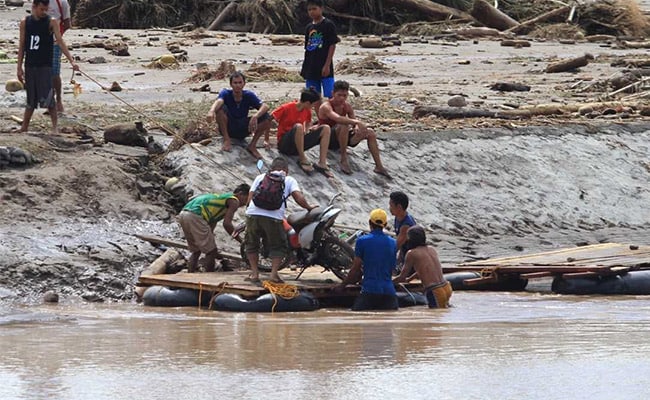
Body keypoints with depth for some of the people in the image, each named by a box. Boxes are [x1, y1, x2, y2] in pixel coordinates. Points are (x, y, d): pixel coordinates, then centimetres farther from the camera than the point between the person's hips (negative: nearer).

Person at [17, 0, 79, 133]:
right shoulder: (25, 23, 5)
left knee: (47, 99, -12)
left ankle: (55, 126, -6)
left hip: (45, 66, -3)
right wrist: (19, 67, 5)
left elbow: (60, 42, -9)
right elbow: (22, 46, 8)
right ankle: (24, 127, 18)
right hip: (30, 66, 3)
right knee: (31, 100, 9)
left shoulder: (51, 22, -3)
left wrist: (71, 61, -19)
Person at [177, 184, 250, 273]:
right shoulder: (234, 201, 4)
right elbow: (227, 224, -8)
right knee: (211, 251, 0)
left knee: (196, 251, 22)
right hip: (195, 216, -9)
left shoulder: (222, 197, 31)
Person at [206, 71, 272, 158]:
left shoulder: (249, 95, -9)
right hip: (227, 128, -1)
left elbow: (265, 106, -24)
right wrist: (212, 111, -62)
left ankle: (252, 145, -11)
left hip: (243, 130, 2)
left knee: (266, 117, -21)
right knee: (221, 108, -30)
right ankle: (226, 140, -20)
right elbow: (219, 101, -37)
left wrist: (255, 116, -46)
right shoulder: (226, 93, -13)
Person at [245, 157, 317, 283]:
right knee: (278, 247, 14)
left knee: (252, 244, 20)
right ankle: (274, 274, 1)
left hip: (253, 213, 2)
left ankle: (254, 273, 13)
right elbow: (299, 198, 4)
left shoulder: (260, 177, 25)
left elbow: (250, 198, 18)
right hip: (273, 216, -2)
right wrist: (308, 208, 20)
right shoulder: (289, 180, 19)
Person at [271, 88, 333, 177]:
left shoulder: (307, 111, 5)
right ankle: (302, 160, -26)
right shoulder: (286, 108, -13)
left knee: (326, 129, -10)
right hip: (285, 145, -6)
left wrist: (307, 129, 2)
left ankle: (322, 163, -24)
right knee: (298, 126, -38)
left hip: (299, 143, 6)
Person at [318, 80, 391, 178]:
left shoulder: (347, 106, 4)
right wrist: (357, 122, -49)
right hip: (328, 140, -7)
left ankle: (379, 166, -6)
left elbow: (354, 120, 6)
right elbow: (337, 118, -39)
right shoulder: (326, 107, -20)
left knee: (370, 133, -7)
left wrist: (357, 127, -21)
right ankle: (344, 159, -28)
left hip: (341, 138, 7)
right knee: (344, 125, -36)